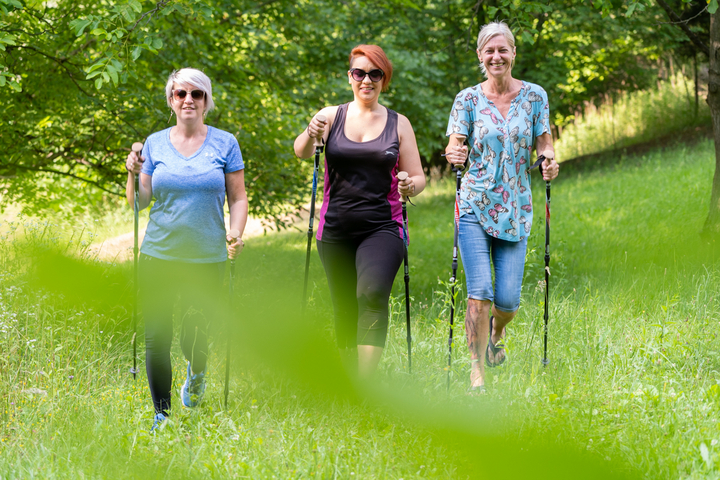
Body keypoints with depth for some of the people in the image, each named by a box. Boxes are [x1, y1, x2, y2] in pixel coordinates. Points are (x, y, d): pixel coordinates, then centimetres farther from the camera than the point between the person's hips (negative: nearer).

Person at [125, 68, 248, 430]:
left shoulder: (224, 144, 4)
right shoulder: (155, 144, 8)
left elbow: (238, 198, 6)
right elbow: (140, 202, 9)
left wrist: (236, 235, -10)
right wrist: (133, 173, -9)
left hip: (206, 258, -1)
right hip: (158, 255, 1)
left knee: (194, 337, -2)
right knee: (156, 338, -3)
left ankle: (197, 373, 36)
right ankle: (161, 413, 15)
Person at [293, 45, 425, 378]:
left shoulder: (399, 124, 8)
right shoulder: (331, 116, 7)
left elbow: (418, 178, 9)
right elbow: (301, 152, -10)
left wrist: (411, 185, -15)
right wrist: (311, 135, -33)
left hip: (382, 228, -2)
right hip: (336, 229, 2)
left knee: (373, 293, -25)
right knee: (344, 309, 8)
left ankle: (367, 381, -29)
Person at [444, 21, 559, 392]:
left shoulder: (534, 96, 4)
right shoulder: (468, 99, 1)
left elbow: (544, 143, 7)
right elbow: (455, 143, -6)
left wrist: (550, 162, -16)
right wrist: (454, 154, -30)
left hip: (515, 209, 1)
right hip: (475, 206, -1)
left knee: (507, 299, -1)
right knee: (480, 292, -13)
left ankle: (497, 332, 35)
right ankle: (477, 369, -1)